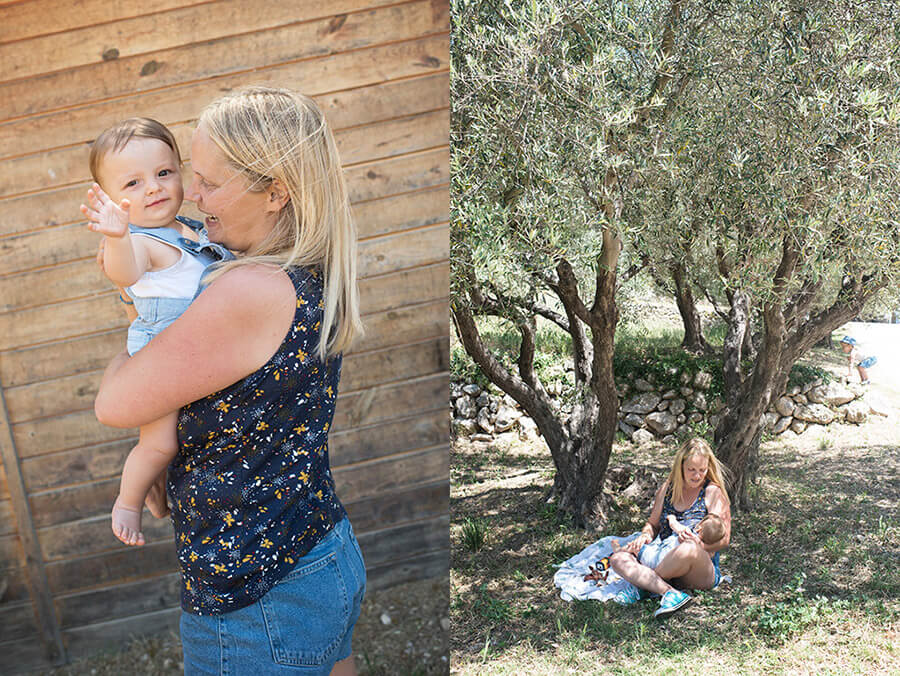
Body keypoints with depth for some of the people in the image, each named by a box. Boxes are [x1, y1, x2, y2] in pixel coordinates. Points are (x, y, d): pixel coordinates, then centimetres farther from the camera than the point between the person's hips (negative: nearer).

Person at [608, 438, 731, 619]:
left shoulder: (713, 492, -1)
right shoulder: (667, 488, 12)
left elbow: (724, 539, -6)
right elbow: (653, 523, 20)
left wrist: (700, 544, -26)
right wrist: (645, 536, -4)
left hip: (701, 574, -5)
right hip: (662, 560, 5)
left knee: (689, 549, -41)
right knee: (618, 558, -19)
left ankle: (641, 585, -22)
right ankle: (670, 593, -37)